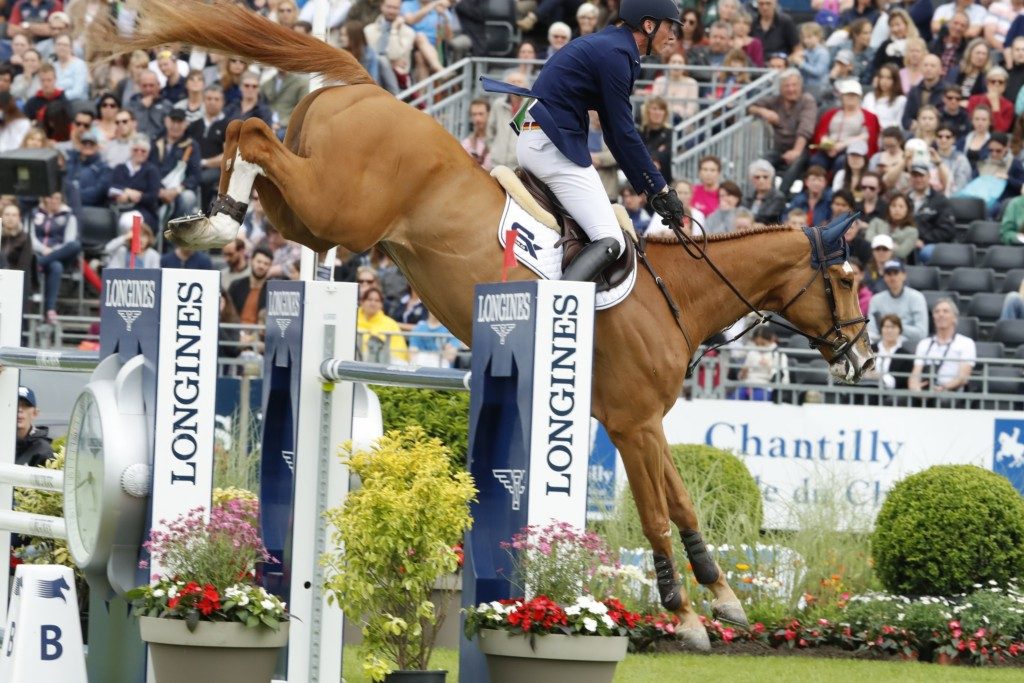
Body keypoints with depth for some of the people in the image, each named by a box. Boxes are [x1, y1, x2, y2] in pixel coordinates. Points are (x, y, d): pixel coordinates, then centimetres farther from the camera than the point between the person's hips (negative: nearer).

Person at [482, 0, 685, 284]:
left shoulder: (608, 46, 19)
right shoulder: (615, 54, -12)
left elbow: (614, 132, 21)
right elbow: (623, 132, -12)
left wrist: (648, 188, 18)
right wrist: (659, 188, -6)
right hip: (555, 144, -11)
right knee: (610, 241, -19)